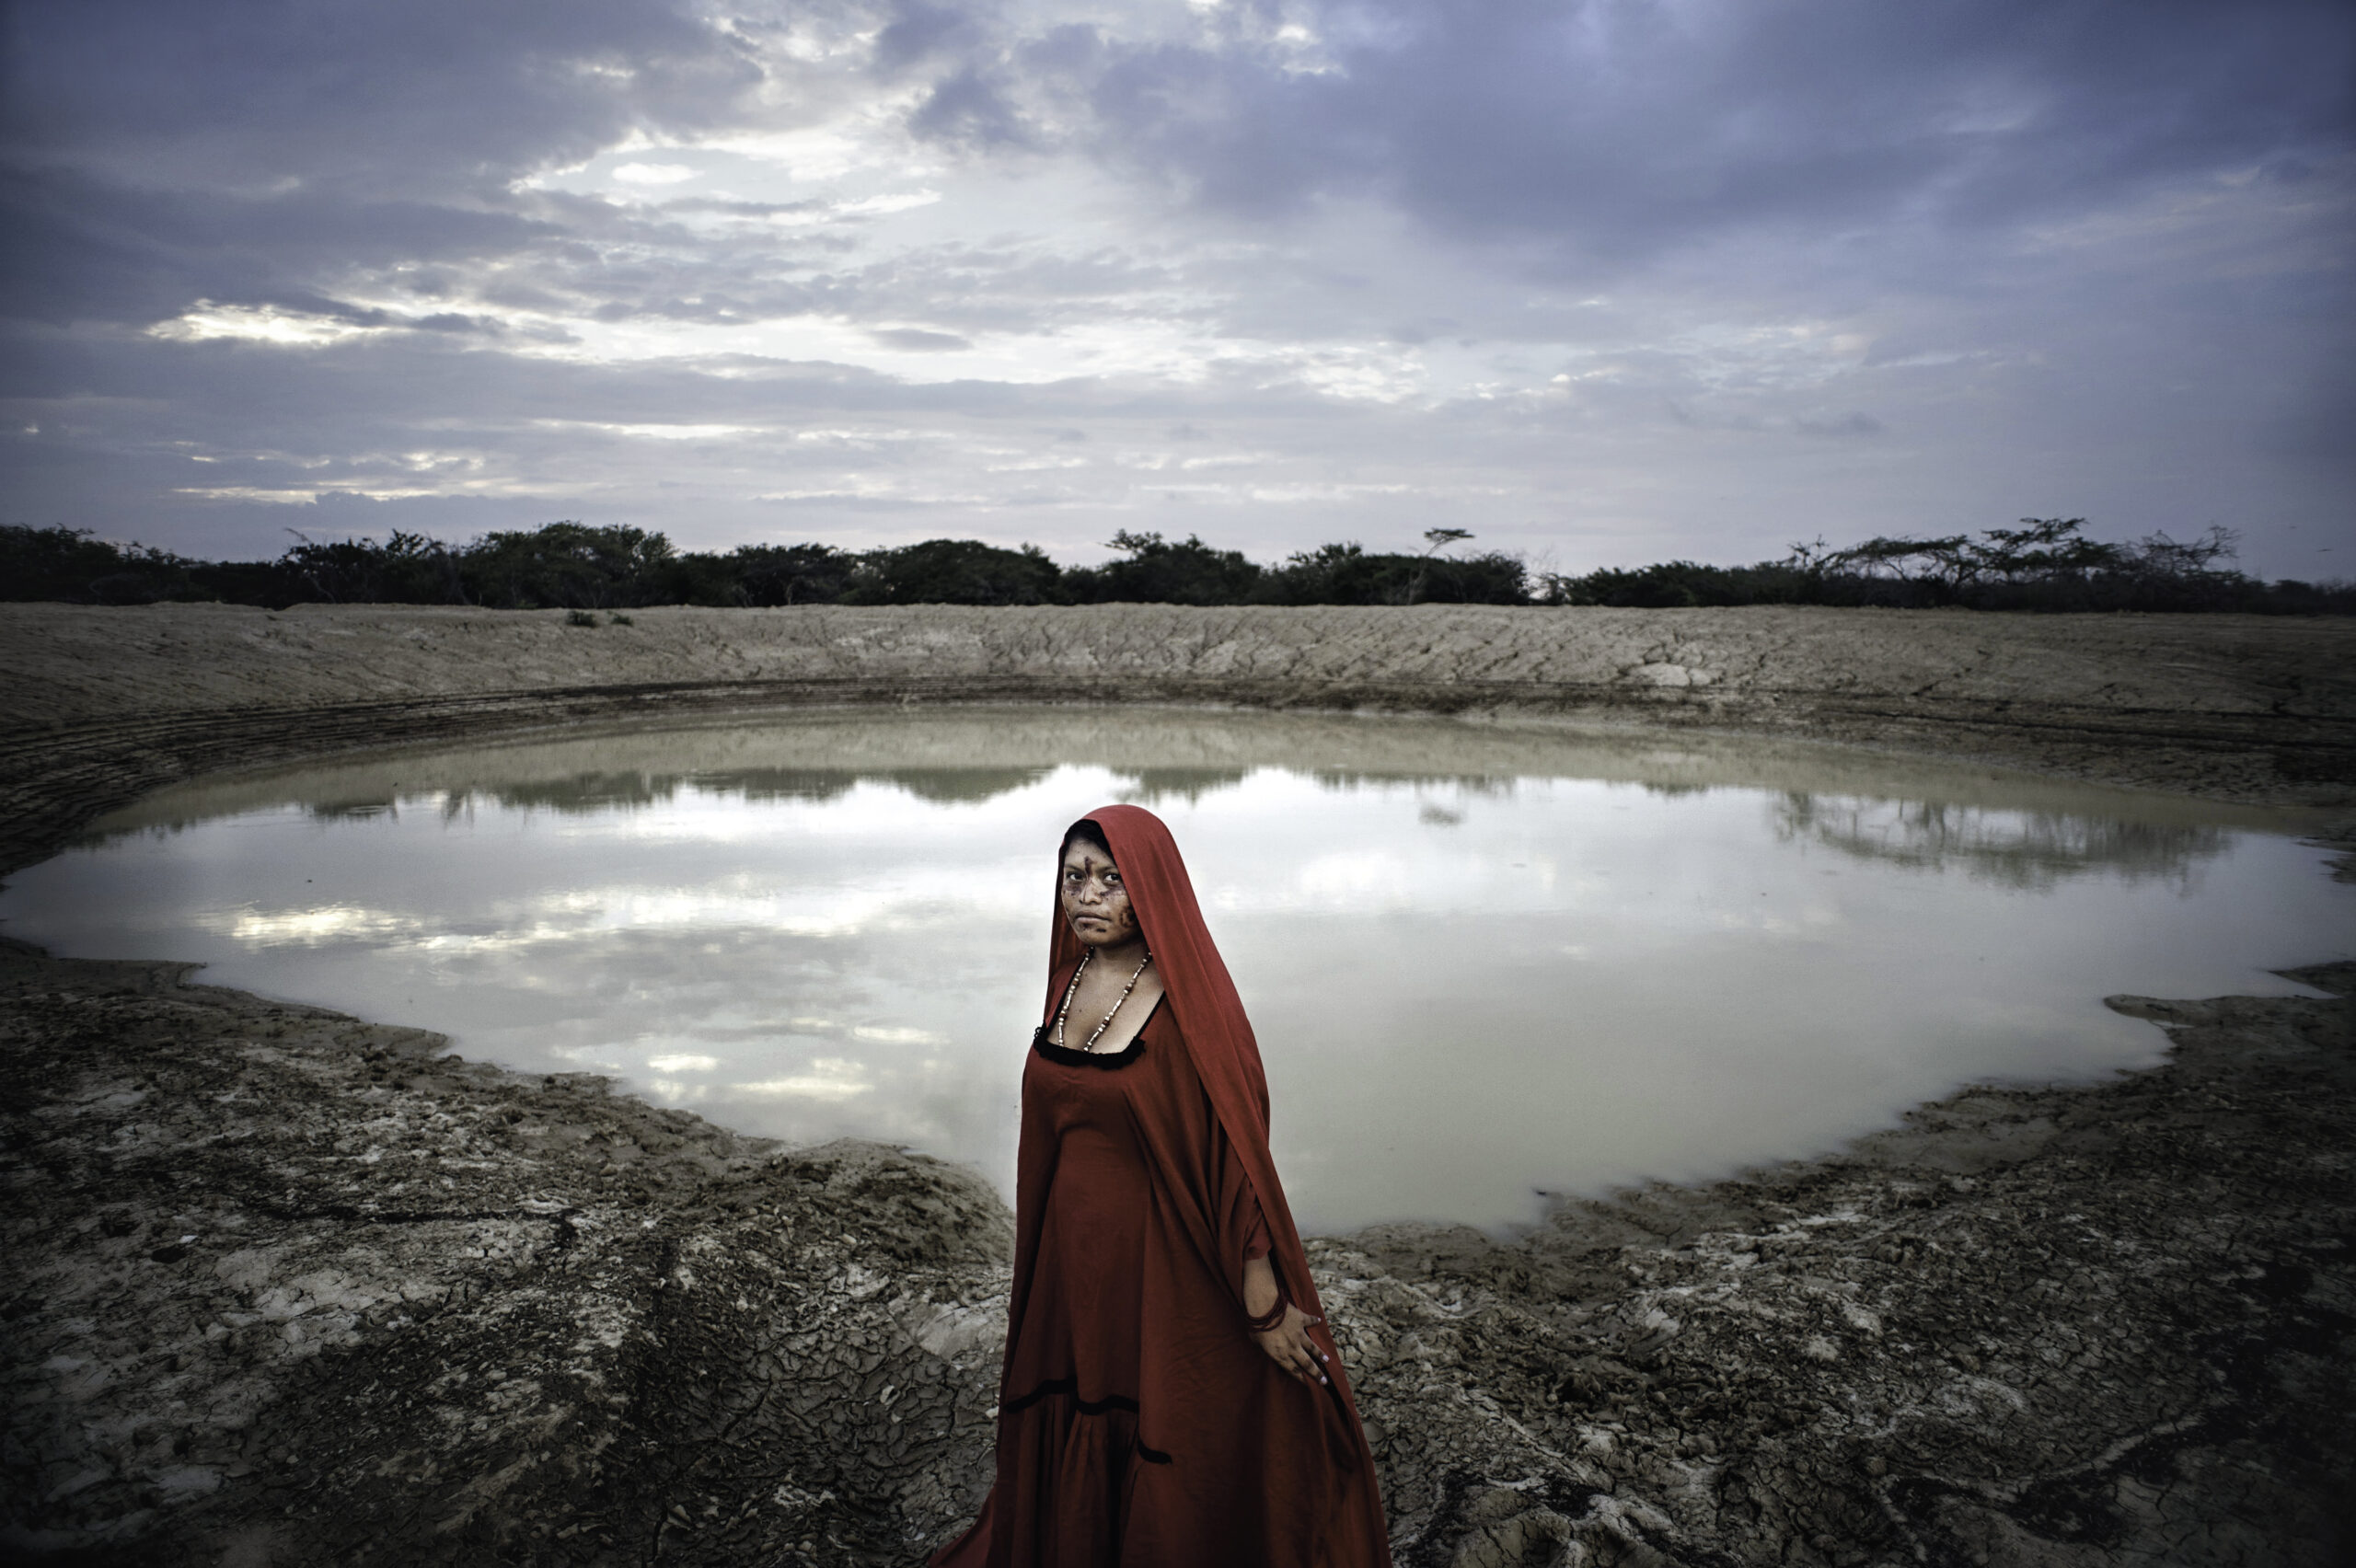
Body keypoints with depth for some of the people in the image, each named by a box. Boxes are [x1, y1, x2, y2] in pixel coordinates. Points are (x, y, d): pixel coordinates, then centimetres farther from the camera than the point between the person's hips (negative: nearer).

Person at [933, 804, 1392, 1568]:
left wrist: (1262, 1305, -16)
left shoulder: (1191, 1002, -19)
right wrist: (1045, 1242, 17)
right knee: (1072, 1437, 23)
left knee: (1171, 1460, 11)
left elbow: (1234, 1152, -18)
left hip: (1165, 1266, -6)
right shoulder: (1070, 979, 1)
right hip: (1072, 1254, 7)